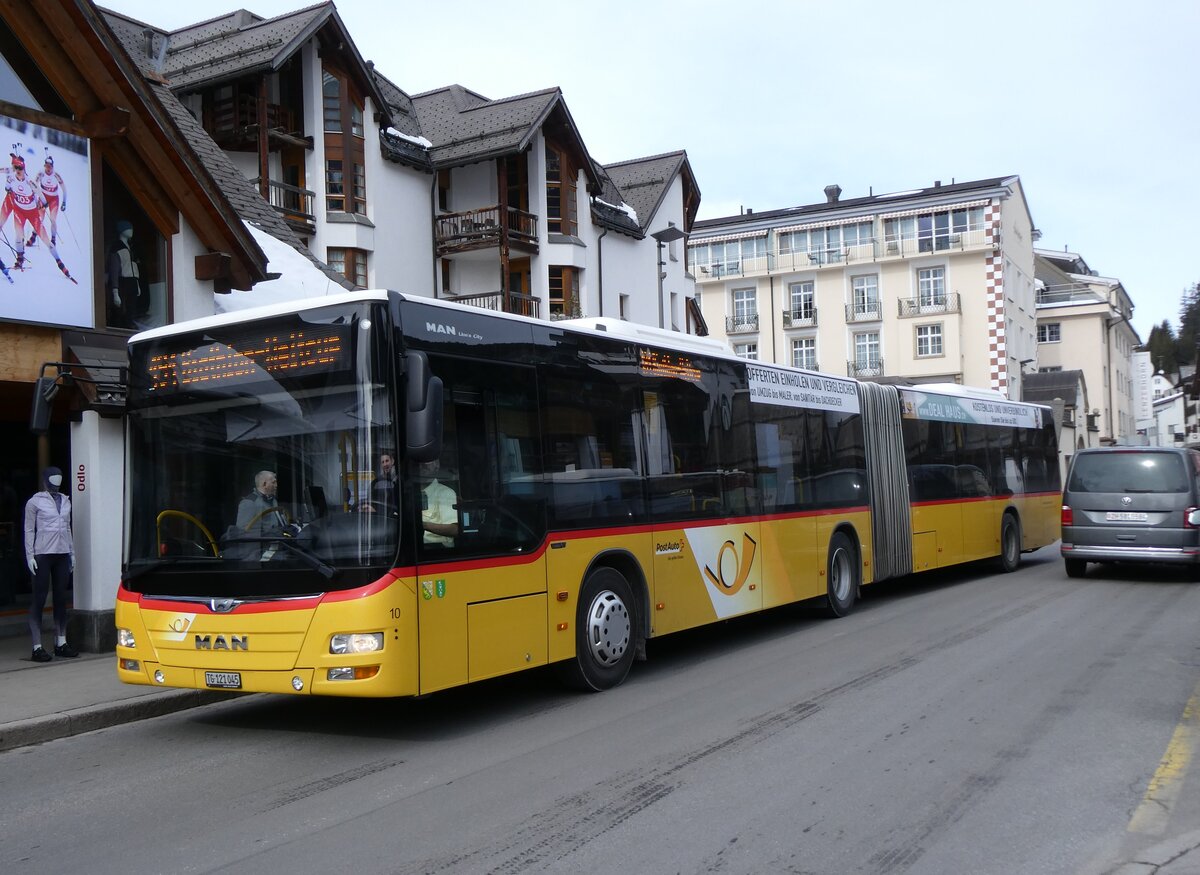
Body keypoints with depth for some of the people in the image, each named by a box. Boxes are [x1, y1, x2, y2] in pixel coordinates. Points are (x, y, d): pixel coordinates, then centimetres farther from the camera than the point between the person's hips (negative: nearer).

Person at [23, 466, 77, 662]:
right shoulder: (35, 502, -1)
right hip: (43, 554, -6)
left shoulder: (65, 501, 15)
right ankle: (37, 647, -4)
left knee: (61, 598, 8)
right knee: (39, 599, -4)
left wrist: (72, 553, 16)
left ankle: (61, 643, 14)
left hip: (62, 554, 6)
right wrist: (30, 556, -9)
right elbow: (29, 530, -3)